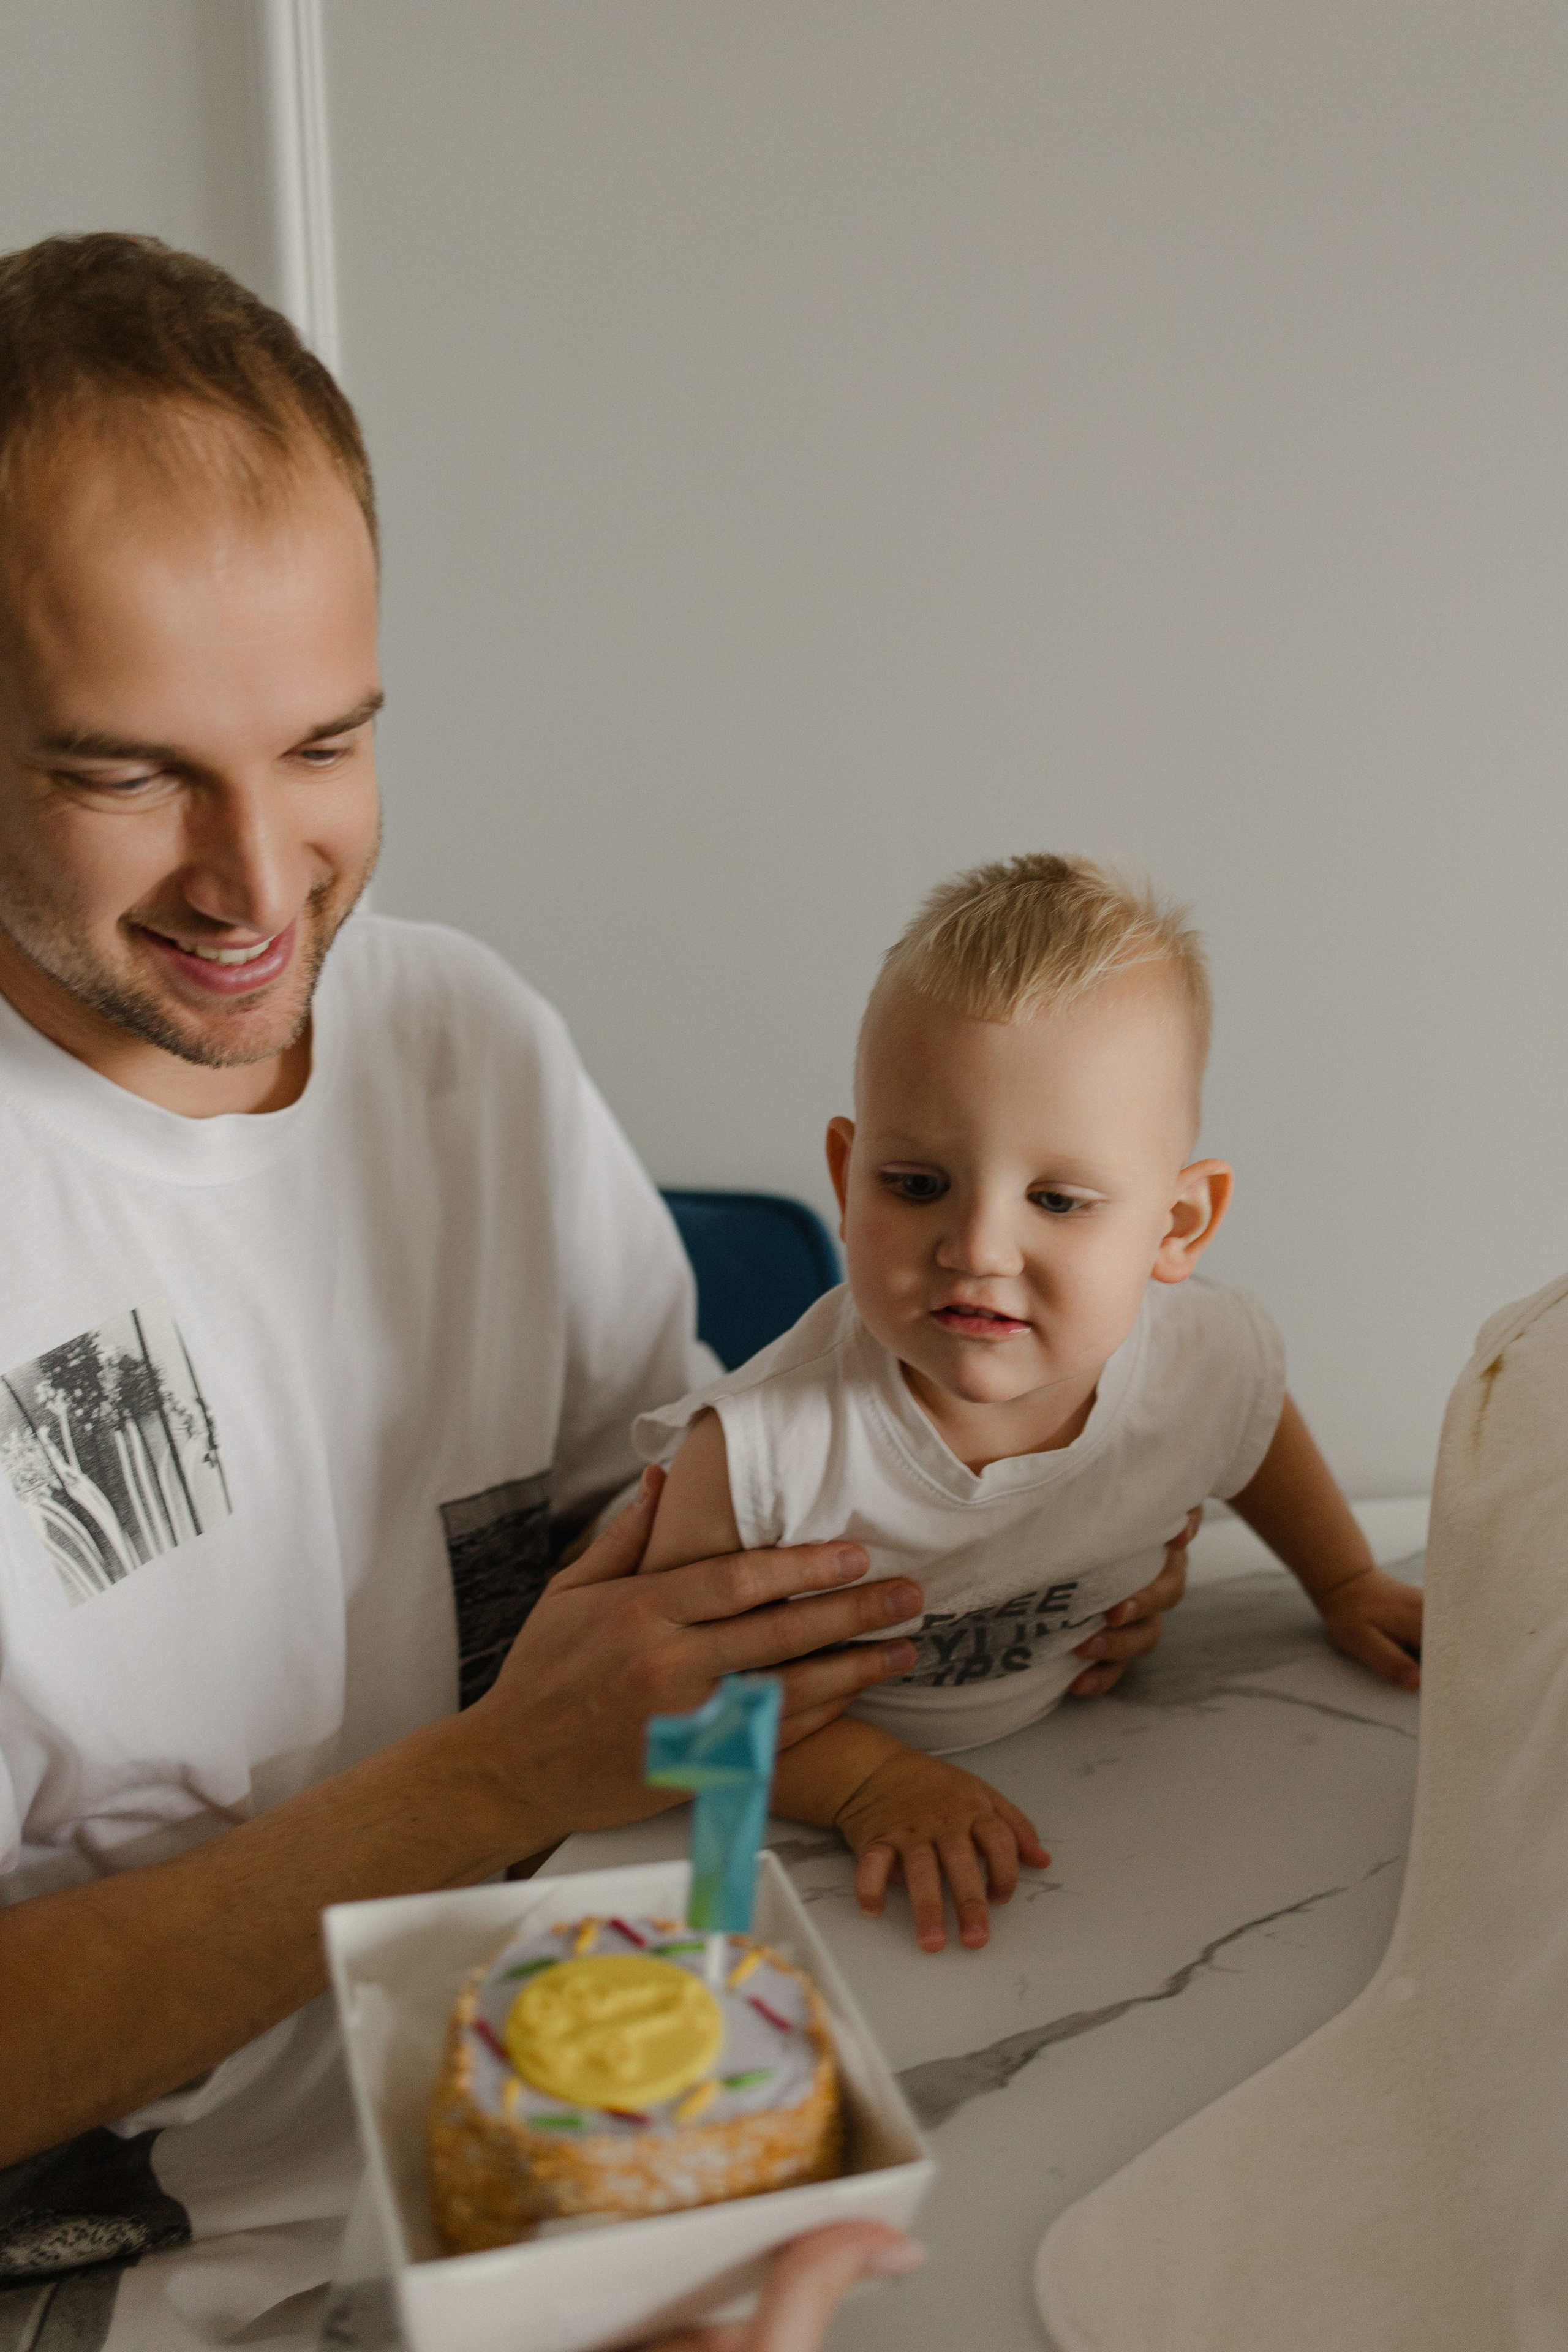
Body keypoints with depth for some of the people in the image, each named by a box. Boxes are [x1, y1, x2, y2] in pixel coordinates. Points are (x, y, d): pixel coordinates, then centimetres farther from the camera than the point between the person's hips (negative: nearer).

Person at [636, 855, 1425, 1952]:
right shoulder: (767, 1450, -33)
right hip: (805, 1806, -5)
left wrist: (1346, 1583, 14)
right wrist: (872, 1780, -28)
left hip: (1050, 1745, 6)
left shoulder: (1204, 1360, -18)